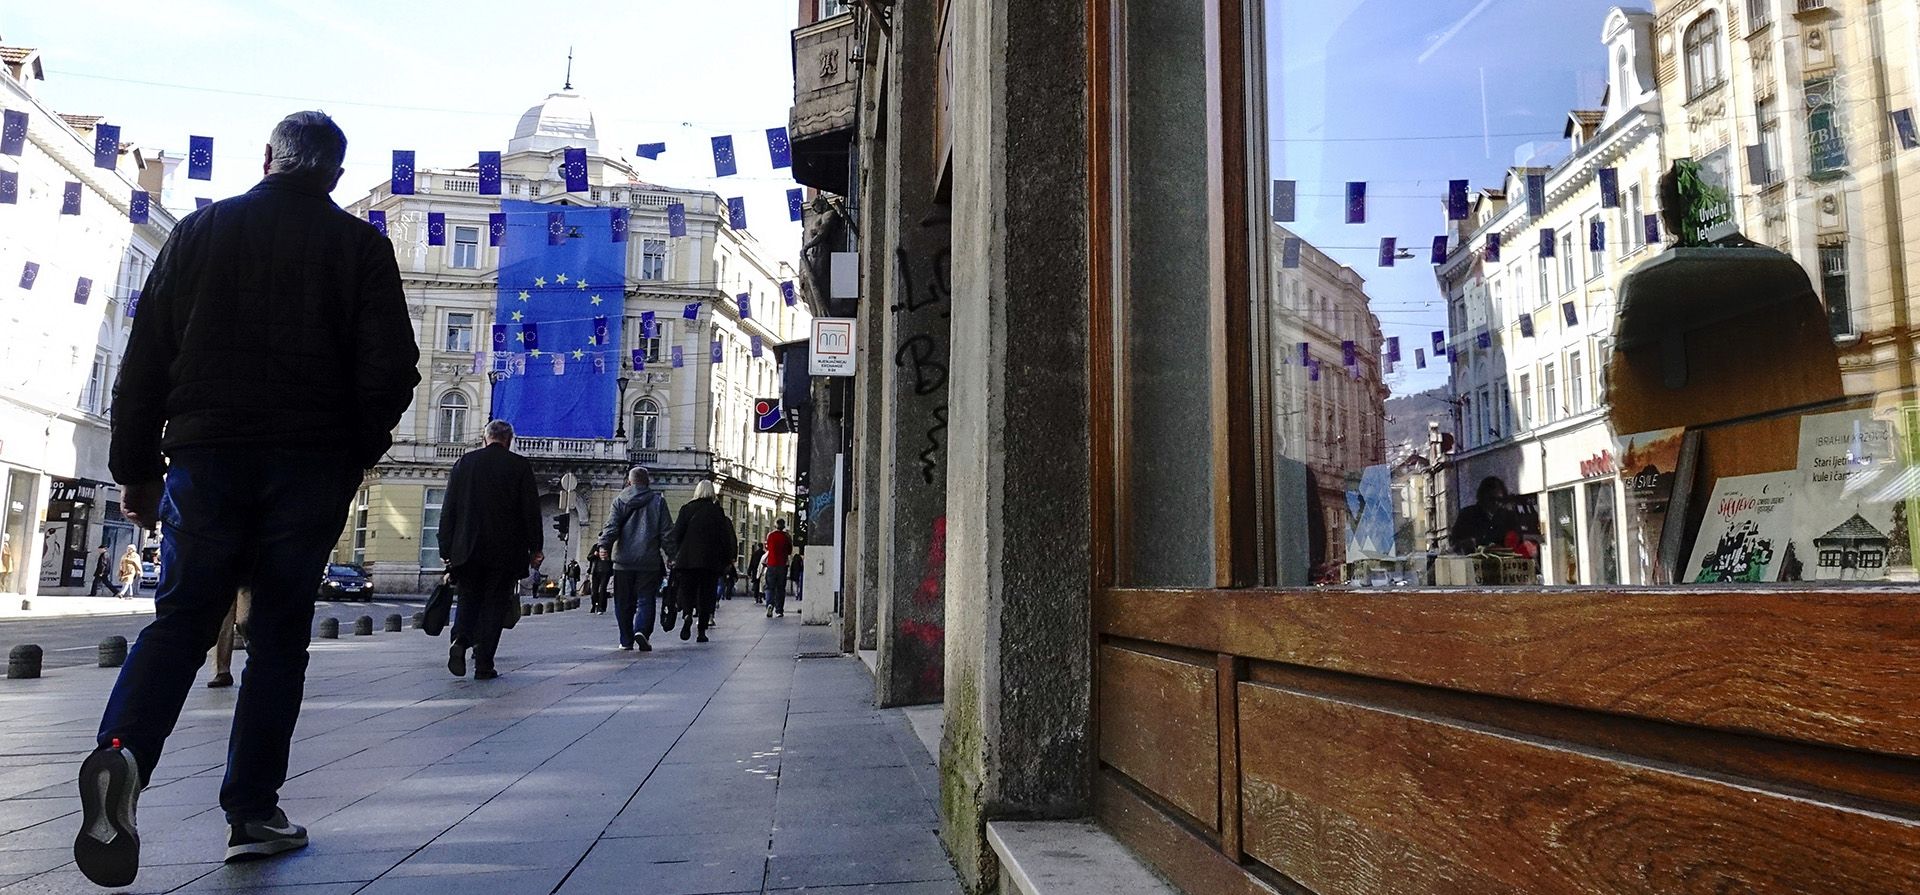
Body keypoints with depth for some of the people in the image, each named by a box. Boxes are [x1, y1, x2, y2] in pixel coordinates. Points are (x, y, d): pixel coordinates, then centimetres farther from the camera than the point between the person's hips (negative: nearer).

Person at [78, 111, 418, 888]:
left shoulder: (201, 229, 10)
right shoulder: (360, 246, 3)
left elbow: (146, 355, 8)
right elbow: (391, 367, -5)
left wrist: (137, 466, 12)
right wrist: (356, 453, 9)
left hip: (205, 453, 2)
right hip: (310, 465, -1)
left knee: (181, 617, 8)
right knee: (280, 633, 6)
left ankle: (123, 752, -18)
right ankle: (252, 811, 7)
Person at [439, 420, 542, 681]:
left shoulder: (464, 462, 6)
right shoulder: (519, 465, -2)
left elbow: (448, 509, 6)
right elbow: (531, 510, -3)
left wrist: (446, 549, 10)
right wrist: (535, 548, 3)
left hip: (467, 549, 2)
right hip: (506, 550, -2)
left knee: (468, 598, 14)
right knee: (495, 604, 4)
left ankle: (460, 640, -13)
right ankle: (484, 664, 2)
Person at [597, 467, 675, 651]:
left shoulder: (620, 500, 6)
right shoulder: (658, 501, 5)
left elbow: (612, 526, -6)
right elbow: (667, 531, 3)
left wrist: (604, 545, -11)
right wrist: (671, 554, 8)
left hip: (623, 560, 1)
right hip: (649, 560, -1)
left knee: (623, 602, 10)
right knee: (645, 600, 1)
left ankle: (626, 640, 13)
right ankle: (642, 630, -21)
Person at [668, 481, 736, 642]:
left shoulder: (686, 509, 3)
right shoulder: (717, 511, 0)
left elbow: (676, 534, 1)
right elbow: (725, 538, -1)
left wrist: (675, 555, 9)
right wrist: (727, 560, 7)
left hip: (686, 559, 1)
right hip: (711, 561, -1)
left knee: (687, 592, 9)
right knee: (706, 595, 6)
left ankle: (688, 615, -20)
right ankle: (702, 631, 2)